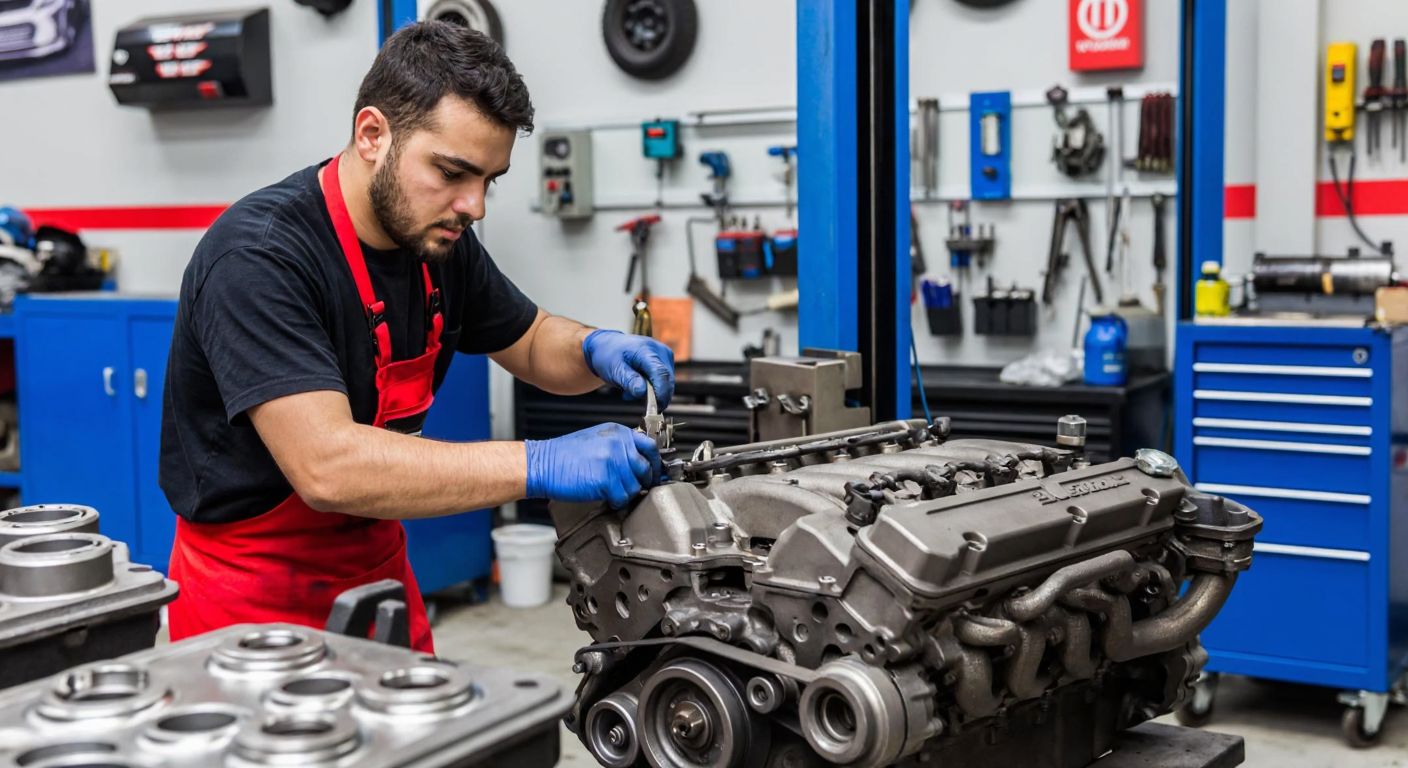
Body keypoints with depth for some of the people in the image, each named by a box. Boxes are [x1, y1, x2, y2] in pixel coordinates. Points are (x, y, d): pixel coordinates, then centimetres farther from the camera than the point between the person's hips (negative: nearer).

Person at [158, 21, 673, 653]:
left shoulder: (439, 239, -3)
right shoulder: (259, 257, -26)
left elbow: (531, 342, 14)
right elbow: (327, 467, -36)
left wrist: (596, 350, -10)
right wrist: (539, 465, -37)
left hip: (379, 574, 7)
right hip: (254, 599, -7)